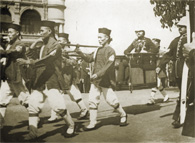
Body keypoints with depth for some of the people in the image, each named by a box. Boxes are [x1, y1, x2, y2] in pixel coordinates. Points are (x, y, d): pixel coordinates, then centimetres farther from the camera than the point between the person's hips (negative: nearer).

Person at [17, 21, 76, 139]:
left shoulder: (55, 45, -8)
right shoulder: (42, 46, 18)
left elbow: (47, 59, -24)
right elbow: (30, 53, 18)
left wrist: (29, 62, -31)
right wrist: (36, 42, 7)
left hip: (52, 81, -7)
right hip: (39, 81, 8)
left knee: (58, 106, -10)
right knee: (33, 105, 0)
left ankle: (71, 126, 12)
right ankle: (33, 132, 7)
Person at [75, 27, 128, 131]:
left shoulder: (111, 51, -10)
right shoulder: (98, 50, 13)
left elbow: (108, 66, -18)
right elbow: (90, 58, 11)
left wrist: (98, 74, -25)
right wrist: (80, 53, -4)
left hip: (105, 81, -7)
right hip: (95, 80, 7)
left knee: (111, 100, 0)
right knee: (92, 101, 2)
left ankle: (123, 115, 25)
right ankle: (92, 123, 7)